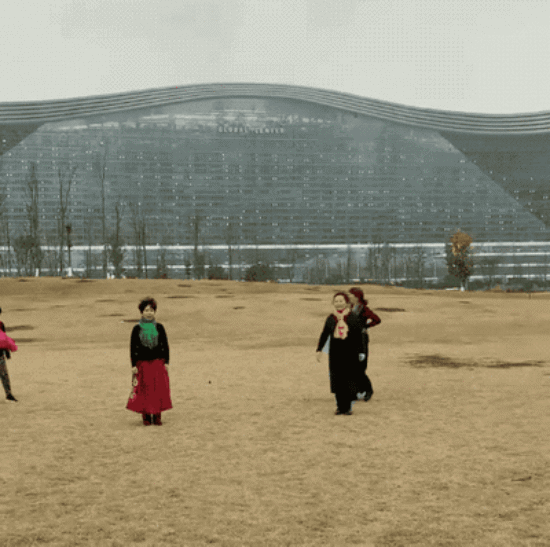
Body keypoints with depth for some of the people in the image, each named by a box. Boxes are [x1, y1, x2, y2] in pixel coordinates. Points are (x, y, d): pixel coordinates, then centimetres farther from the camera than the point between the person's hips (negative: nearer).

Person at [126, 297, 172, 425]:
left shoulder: (159, 328, 4)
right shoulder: (137, 329, 0)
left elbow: (165, 346, 7)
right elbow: (133, 348, 1)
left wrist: (166, 362, 1)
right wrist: (134, 365, -3)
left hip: (158, 363, 1)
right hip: (142, 363, -1)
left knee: (159, 390, 1)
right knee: (144, 391, 0)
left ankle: (157, 416, 11)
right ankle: (146, 416, 10)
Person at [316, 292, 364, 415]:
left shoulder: (353, 318, -2)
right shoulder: (331, 319, 5)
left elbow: (359, 337, 1)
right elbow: (324, 335, 10)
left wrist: (360, 352, -3)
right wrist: (319, 350, 2)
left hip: (350, 353, -2)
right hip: (335, 352, 2)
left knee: (349, 380, -1)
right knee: (337, 380, 3)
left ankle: (347, 407, 8)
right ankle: (340, 406, 12)